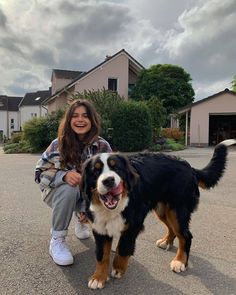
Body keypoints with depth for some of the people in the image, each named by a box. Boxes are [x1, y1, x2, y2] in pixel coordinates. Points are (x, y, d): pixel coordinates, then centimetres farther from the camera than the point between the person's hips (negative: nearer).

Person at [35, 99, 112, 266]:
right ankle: (57, 240, -14)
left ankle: (81, 221, 15)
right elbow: (40, 173, -14)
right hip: (60, 192, -2)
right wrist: (64, 175, -36)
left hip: (89, 195, 2)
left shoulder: (103, 146, -16)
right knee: (69, 188, -35)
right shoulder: (58, 144, -18)